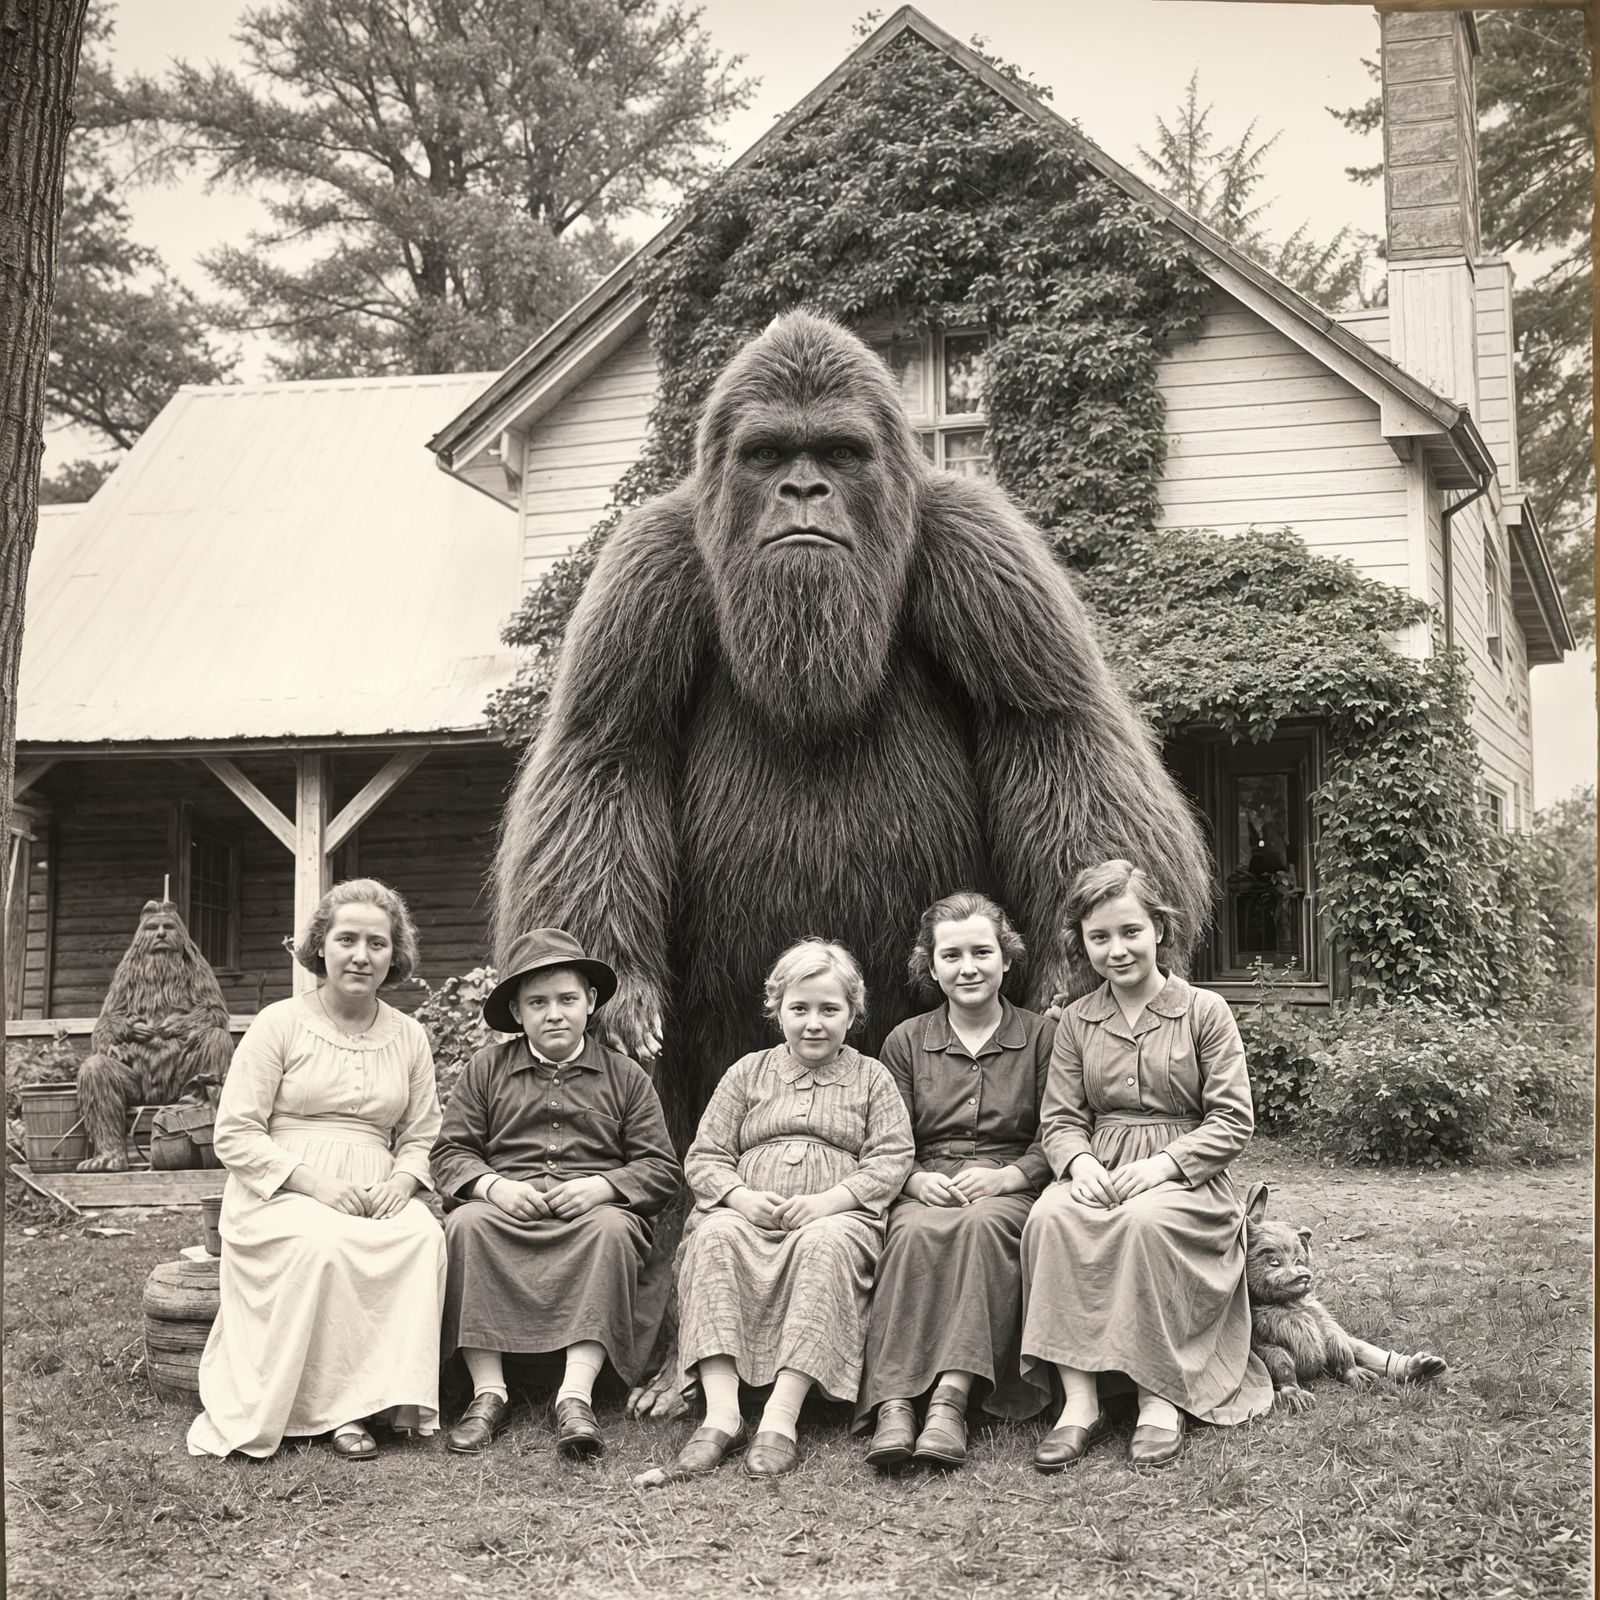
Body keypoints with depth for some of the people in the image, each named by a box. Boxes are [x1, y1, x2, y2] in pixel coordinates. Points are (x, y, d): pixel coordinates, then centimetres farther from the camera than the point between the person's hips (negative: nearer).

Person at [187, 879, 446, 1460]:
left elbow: (420, 1138, 17)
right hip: (280, 1193, -3)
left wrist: (403, 1181, -8)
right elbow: (234, 1135, -4)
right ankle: (340, 1409, -25)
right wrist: (314, 1182, -17)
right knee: (325, 1243, -36)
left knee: (424, 1234, -29)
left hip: (377, 1196, 3)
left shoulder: (408, 1037, 13)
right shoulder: (280, 1024, 1)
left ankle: (399, 1394, -25)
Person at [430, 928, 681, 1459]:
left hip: (591, 1210, -1)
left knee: (613, 1229, -35)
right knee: (465, 1222, -32)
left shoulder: (625, 1076, 14)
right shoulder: (487, 1069, 17)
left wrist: (601, 1186, -12)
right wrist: (493, 1185, -12)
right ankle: (487, 1393, -31)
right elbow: (450, 1153, 9)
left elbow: (662, 1168, 7)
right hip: (506, 1205, 1)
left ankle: (575, 1396, -40)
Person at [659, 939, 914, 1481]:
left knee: (825, 1244, -37)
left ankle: (782, 1416, -42)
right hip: (749, 1213, 2)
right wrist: (742, 1198, -10)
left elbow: (891, 1159, 3)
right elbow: (704, 1157, 13)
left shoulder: (871, 1078, 16)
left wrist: (827, 1201, -14)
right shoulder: (747, 1073, 21)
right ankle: (721, 1413, -40)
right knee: (715, 1236, -32)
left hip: (838, 1216, -2)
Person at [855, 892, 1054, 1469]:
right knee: (915, 1233, -34)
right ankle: (893, 1405, -44)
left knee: (983, 1225, -37)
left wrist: (1007, 1176, -14)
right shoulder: (906, 1042, 16)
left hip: (1010, 1190, -1)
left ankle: (951, 1400, -44)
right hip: (926, 1188, 1)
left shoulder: (1041, 1038, 11)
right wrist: (919, 1180, -11)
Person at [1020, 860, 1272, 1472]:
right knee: (1051, 1216, -31)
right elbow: (1059, 1117, 11)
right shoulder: (1076, 1021, 13)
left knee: (1145, 1220, -38)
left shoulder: (1205, 1011, 3)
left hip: (1183, 1174, -3)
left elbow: (1233, 1120, -2)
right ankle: (1079, 1402, -30)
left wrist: (1164, 1163, -17)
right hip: (1099, 1170, 3)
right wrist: (1080, 1162, -13)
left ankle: (1160, 1402, -27)